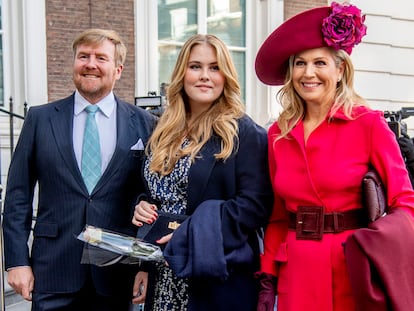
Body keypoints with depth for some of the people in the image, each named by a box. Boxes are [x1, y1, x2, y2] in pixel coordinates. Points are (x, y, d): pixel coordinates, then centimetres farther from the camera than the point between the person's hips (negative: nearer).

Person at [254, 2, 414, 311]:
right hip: (297, 271, 4)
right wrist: (267, 278, 5)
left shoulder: (368, 124, -7)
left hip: (354, 266, -3)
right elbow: (277, 215, 10)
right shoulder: (278, 134, 5)